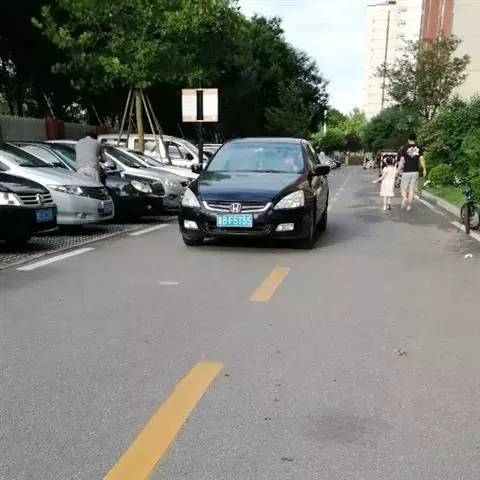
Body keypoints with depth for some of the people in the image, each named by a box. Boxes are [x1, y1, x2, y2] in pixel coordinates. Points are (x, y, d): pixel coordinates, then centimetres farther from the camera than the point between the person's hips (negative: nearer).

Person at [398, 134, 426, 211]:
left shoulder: (404, 148, -3)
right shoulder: (418, 148, 4)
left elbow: (402, 160, -6)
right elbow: (421, 159, 1)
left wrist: (400, 169, 4)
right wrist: (424, 169, 7)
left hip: (406, 171, -2)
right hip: (415, 171, 2)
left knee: (403, 187, 8)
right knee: (412, 189, 9)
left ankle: (405, 198, -21)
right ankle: (409, 205, 10)